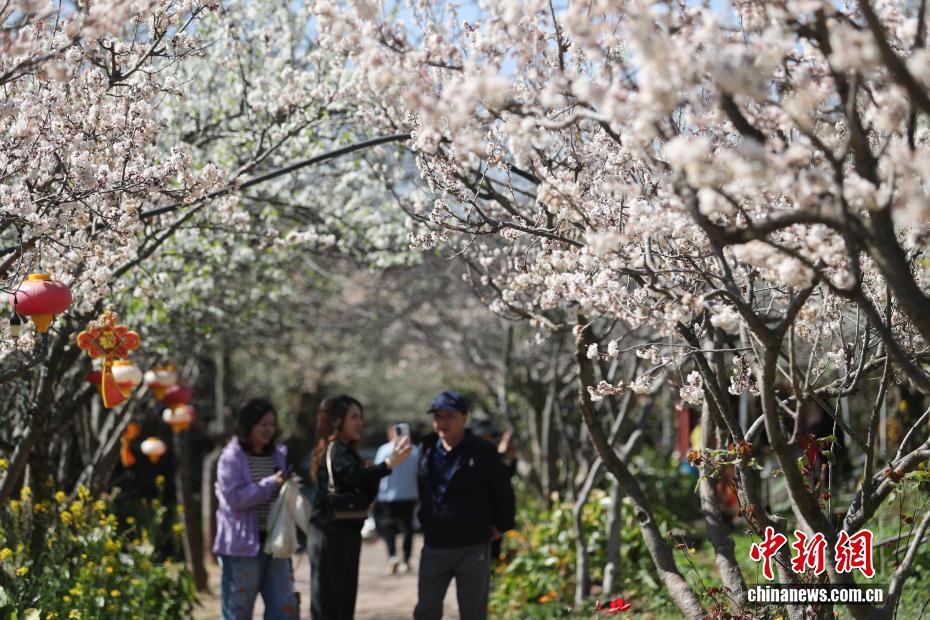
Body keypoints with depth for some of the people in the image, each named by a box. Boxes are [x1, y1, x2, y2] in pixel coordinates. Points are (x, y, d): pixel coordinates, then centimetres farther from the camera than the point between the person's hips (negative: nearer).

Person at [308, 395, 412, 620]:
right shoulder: (335, 450, -13)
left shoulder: (345, 450, 17)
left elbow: (365, 495, 15)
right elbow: (356, 476, -34)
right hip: (332, 534, -10)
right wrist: (390, 463, -47)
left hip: (346, 533, 10)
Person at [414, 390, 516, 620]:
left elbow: (503, 493, -1)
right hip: (434, 547, 4)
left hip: (472, 547, -4)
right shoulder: (427, 450, 4)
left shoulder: (483, 452, -9)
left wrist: (501, 526, 3)